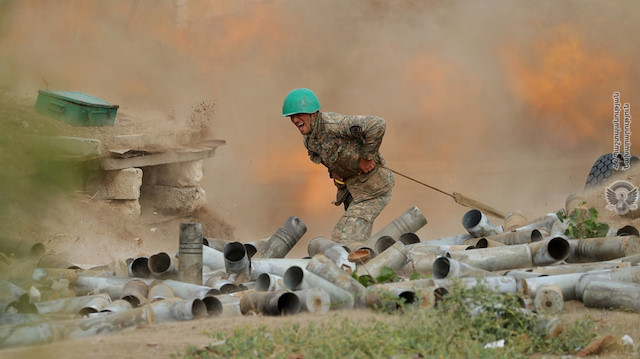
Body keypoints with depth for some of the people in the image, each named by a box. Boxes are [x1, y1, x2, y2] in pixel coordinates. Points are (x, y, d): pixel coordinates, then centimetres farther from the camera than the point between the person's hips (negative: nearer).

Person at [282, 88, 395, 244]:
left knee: (344, 238, -16)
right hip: (352, 186, 9)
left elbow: (377, 125, -35)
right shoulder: (308, 139, 1)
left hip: (373, 187, -9)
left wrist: (367, 157, -26)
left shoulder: (332, 124, -28)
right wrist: (333, 170, 5)